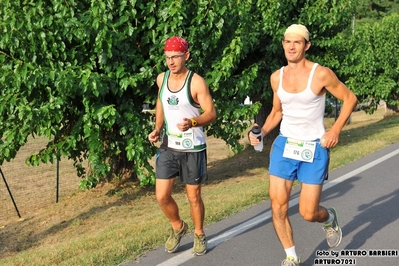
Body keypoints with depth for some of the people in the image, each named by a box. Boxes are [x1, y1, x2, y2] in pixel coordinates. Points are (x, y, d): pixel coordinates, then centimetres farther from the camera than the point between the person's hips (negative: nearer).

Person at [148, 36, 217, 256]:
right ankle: (178, 227, 29)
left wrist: (192, 122, -34)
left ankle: (199, 235, 31)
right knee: (162, 196, 1)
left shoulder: (196, 82, -14)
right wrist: (157, 129, 7)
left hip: (193, 149, -4)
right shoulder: (161, 79, 2)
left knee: (193, 197, 7)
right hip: (168, 147, 4)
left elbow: (211, 113, -15)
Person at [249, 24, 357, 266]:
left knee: (308, 213, -2)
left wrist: (336, 130, -11)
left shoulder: (321, 74, -12)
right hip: (284, 145, 4)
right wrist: (262, 132, -1)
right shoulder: (277, 77, 2)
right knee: (278, 207, -2)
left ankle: (330, 219, 36)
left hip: (314, 149, -4)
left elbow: (350, 98, -1)